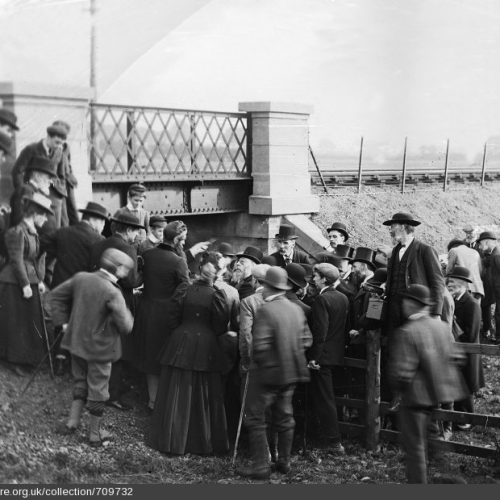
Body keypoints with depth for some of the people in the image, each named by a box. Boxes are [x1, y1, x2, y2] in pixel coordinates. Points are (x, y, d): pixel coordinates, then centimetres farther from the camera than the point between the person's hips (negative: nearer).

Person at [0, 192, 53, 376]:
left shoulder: (35, 233, 9)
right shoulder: (17, 232, -16)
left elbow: (40, 257, 10)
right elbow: (17, 261, -18)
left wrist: (40, 280, 2)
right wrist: (25, 285, -18)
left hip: (30, 283, 8)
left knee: (32, 322, 13)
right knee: (17, 323, 3)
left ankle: (27, 357, 26)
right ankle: (16, 360, 15)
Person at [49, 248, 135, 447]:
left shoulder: (81, 278, -6)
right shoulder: (112, 293, -25)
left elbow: (55, 295, 4)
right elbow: (125, 326, -24)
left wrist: (63, 321, 7)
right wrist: (126, 314, -3)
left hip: (77, 341, 5)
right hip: (99, 348, -5)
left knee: (80, 382, 26)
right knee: (97, 390, 10)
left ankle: (73, 420, 28)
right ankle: (95, 434, 23)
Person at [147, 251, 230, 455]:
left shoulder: (184, 291, -5)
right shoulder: (217, 295, -10)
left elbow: (172, 321, -1)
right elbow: (221, 327, -7)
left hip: (181, 346, 2)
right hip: (206, 349, -1)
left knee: (177, 395, 9)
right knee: (203, 396, 8)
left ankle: (174, 439, 15)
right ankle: (202, 442, 16)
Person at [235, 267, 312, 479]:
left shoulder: (265, 310, -19)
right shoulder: (297, 309, 3)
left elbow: (260, 346, -24)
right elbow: (306, 340, 7)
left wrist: (260, 363, -6)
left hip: (268, 373, -7)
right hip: (291, 373, 7)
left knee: (255, 419, 3)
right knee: (284, 417, 18)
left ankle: (261, 466, 5)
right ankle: (284, 461, 28)